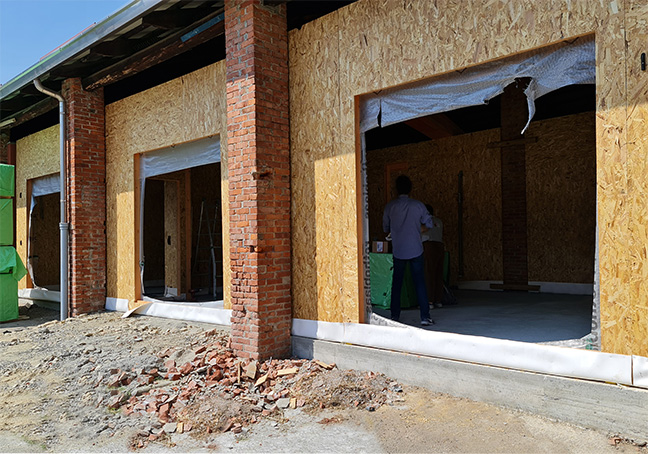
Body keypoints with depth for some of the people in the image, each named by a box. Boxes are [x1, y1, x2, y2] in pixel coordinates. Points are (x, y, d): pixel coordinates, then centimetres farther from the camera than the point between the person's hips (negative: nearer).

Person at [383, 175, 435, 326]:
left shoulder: (390, 206, -2)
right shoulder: (418, 205, -3)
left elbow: (385, 229, 8)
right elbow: (430, 224, 6)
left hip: (398, 251, 1)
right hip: (415, 250, -1)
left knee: (396, 283, 9)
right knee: (420, 283, 3)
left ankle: (395, 316, 13)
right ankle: (425, 316, 3)